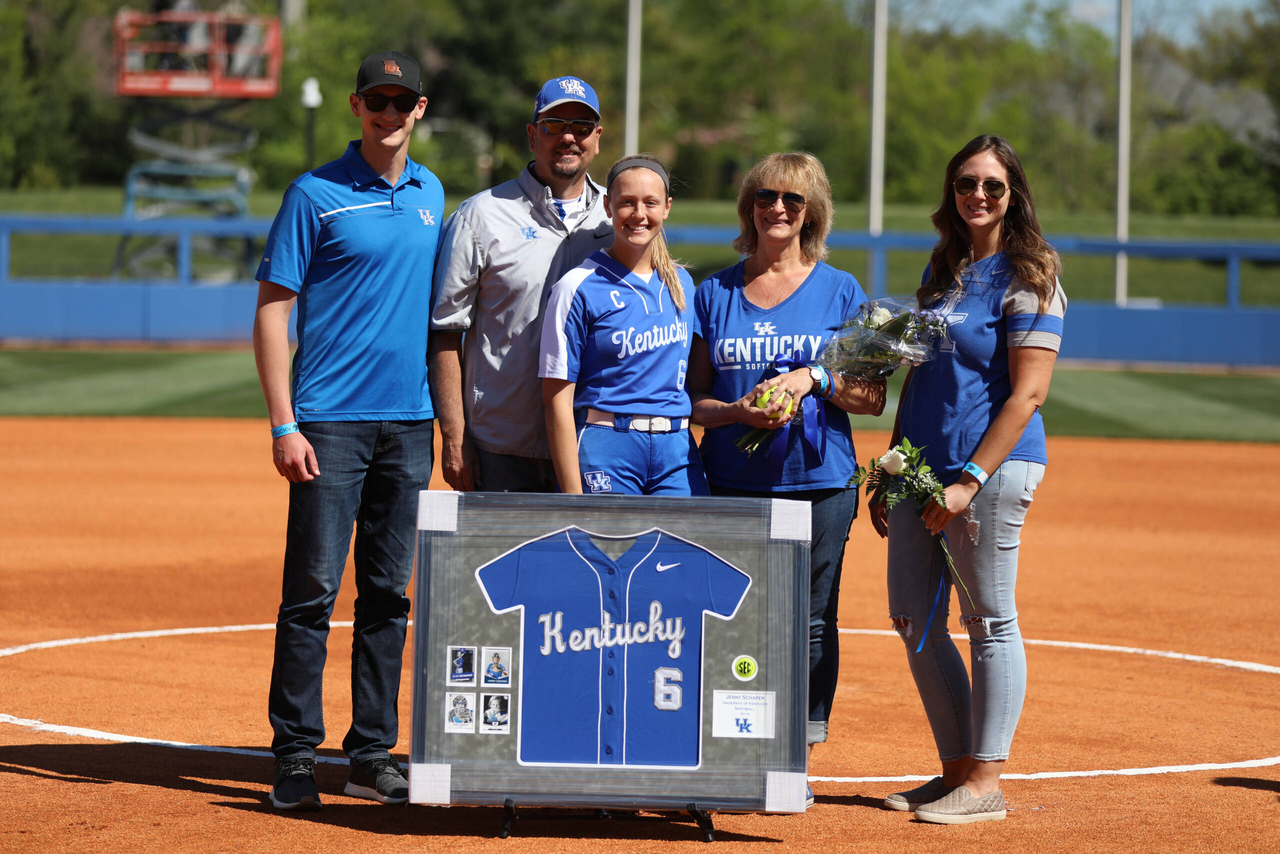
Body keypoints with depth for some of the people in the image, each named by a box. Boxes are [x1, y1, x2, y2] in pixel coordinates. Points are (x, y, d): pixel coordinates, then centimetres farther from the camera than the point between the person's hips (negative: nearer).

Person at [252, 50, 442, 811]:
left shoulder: (431, 195, 13)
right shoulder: (316, 195, -3)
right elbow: (273, 313, -5)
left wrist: (445, 412, 12)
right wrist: (283, 426, -13)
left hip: (409, 421, 5)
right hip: (331, 421, -5)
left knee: (389, 593, 8)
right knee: (314, 589, -6)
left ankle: (373, 754, 14)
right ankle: (296, 756, 0)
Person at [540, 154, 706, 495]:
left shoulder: (682, 284, 12)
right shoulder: (578, 288, -5)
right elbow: (557, 399, -7)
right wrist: (573, 494, -12)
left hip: (677, 448, 5)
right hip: (606, 448, -5)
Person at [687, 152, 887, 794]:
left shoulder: (840, 291, 6)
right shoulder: (714, 293, 10)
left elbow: (873, 398, 4)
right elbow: (692, 395, 9)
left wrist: (814, 378, -12)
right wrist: (737, 411, -10)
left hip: (819, 483, -1)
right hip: (732, 484, 1)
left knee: (809, 625, 0)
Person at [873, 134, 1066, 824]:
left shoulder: (1028, 278, -8)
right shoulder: (943, 270, 15)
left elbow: (1028, 392, -14)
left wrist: (971, 480, -19)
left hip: (992, 466, -8)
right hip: (922, 466, 8)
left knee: (990, 622, -3)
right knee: (913, 619, 8)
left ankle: (984, 782, 1)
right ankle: (956, 770, 16)